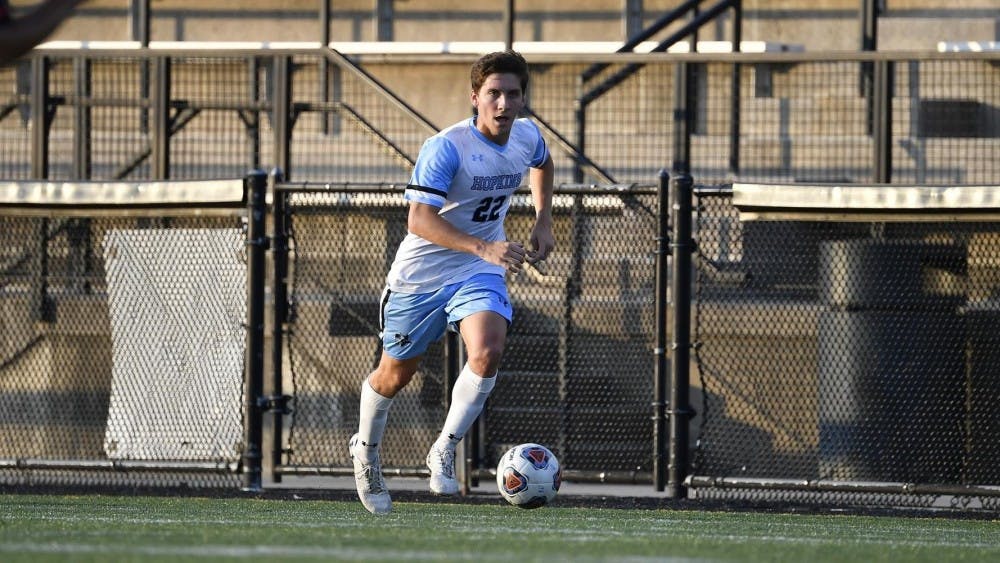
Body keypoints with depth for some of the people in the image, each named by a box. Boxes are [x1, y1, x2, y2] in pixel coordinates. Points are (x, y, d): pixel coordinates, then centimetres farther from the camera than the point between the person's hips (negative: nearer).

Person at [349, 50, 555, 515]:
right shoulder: (446, 148, -25)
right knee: (396, 373, 12)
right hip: (420, 273, -3)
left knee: (488, 353, -25)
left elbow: (542, 164, 23)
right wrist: (484, 247, -42)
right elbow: (419, 219, -33)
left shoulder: (527, 136, -5)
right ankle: (366, 452, 41)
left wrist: (543, 219, 11)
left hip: (479, 273, 3)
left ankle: (444, 452, -10)